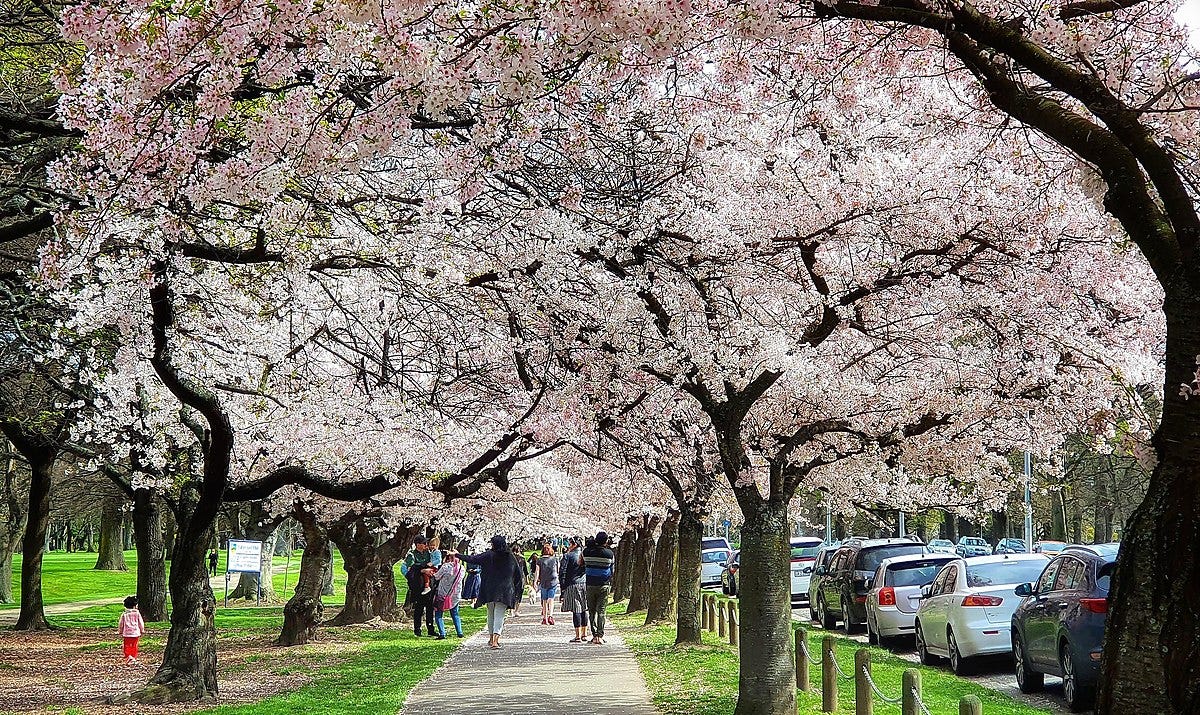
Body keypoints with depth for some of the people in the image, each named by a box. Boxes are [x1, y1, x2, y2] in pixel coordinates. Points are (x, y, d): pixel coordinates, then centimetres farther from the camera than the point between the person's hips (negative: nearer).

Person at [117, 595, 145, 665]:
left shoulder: (124, 614, -3)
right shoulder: (137, 613, -4)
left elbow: (120, 624, 3)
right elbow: (141, 623, 1)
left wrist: (120, 632, 16)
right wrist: (142, 631, 15)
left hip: (127, 633, 0)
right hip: (135, 633, 0)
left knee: (127, 646, 3)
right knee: (134, 646, 10)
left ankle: (128, 657, -15)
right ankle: (134, 658, 13)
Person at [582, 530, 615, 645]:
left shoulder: (586, 552, -3)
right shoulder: (609, 553, -4)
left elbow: (583, 568, 7)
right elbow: (612, 571, 6)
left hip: (590, 585, 1)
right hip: (604, 586, -1)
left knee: (592, 611, 10)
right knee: (601, 611, 0)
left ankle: (595, 635, 9)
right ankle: (600, 636, -8)